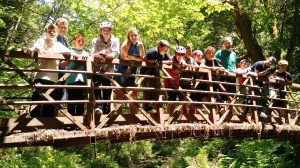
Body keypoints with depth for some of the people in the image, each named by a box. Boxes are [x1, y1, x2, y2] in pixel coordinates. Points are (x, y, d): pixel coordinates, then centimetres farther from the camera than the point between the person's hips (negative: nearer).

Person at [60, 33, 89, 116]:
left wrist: (87, 59, -3)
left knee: (81, 103, 5)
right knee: (71, 103, -2)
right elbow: (62, 65, -1)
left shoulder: (86, 54, 19)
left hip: (83, 81, 3)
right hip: (71, 81, -3)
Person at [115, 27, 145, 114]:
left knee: (133, 94, 7)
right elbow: (123, 57, -22)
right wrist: (135, 58, -10)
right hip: (121, 71, -5)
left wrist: (129, 56, -13)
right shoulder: (126, 44, -15)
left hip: (132, 71, 5)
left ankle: (133, 114, 17)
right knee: (119, 94, 0)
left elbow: (141, 58, -3)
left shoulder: (140, 44, -1)